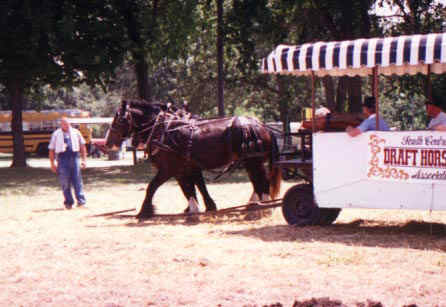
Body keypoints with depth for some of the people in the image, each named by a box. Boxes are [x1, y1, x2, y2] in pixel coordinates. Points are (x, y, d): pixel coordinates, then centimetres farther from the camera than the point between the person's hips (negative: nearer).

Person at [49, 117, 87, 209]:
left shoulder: (75, 132, 14)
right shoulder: (56, 134, 10)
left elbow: (82, 146, 17)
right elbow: (51, 150, 9)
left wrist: (84, 159, 9)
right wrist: (52, 163, 3)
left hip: (74, 157, 1)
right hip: (62, 158, -1)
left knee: (77, 180, -5)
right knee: (65, 182, 0)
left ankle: (81, 200, -5)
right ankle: (68, 202, 8)